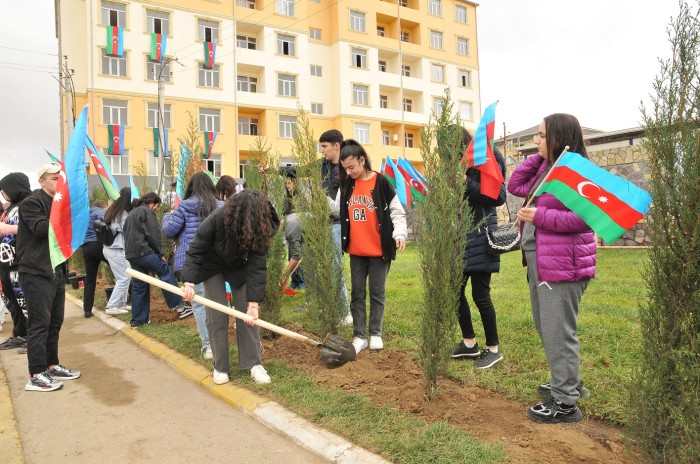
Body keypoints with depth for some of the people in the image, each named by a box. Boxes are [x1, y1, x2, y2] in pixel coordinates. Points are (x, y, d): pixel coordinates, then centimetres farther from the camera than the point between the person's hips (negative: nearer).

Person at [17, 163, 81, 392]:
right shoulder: (31, 202, -7)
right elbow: (41, 229, -21)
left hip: (56, 271, 8)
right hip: (37, 273, -8)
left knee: (55, 322, 12)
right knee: (39, 323, -7)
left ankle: (51, 366, 22)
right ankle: (36, 375, -3)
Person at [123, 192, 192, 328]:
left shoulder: (131, 213, 23)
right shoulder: (147, 212, -5)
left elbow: (127, 234, 23)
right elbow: (153, 235, -13)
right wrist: (160, 253, -4)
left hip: (131, 254, 9)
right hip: (144, 252, -9)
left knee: (139, 286, 11)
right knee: (166, 273, 0)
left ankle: (138, 320, 13)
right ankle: (178, 306, -3)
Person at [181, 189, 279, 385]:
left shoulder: (260, 228, -29)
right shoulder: (216, 219, -35)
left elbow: (257, 267, -28)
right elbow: (195, 251, -25)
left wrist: (253, 303, -31)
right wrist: (189, 282, -33)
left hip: (240, 267, 2)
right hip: (212, 266, -1)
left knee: (247, 314, -5)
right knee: (217, 316, -5)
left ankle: (254, 363, 5)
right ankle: (220, 367, 9)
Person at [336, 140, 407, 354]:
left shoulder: (381, 182, -9)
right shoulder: (346, 185, 5)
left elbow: (397, 211, -7)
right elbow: (339, 210, 14)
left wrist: (399, 234, -19)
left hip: (379, 249, -4)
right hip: (356, 251, 4)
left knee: (377, 292, 7)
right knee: (357, 293, 7)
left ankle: (375, 334, 20)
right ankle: (359, 336, 15)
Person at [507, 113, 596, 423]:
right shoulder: (544, 169, 14)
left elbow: (585, 218, -22)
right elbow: (515, 186, 18)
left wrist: (540, 216, -20)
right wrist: (537, 157, 9)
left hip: (563, 264, -11)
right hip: (538, 260, 11)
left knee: (557, 332, -4)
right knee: (545, 328, 20)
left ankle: (565, 403, 8)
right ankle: (567, 383, 36)